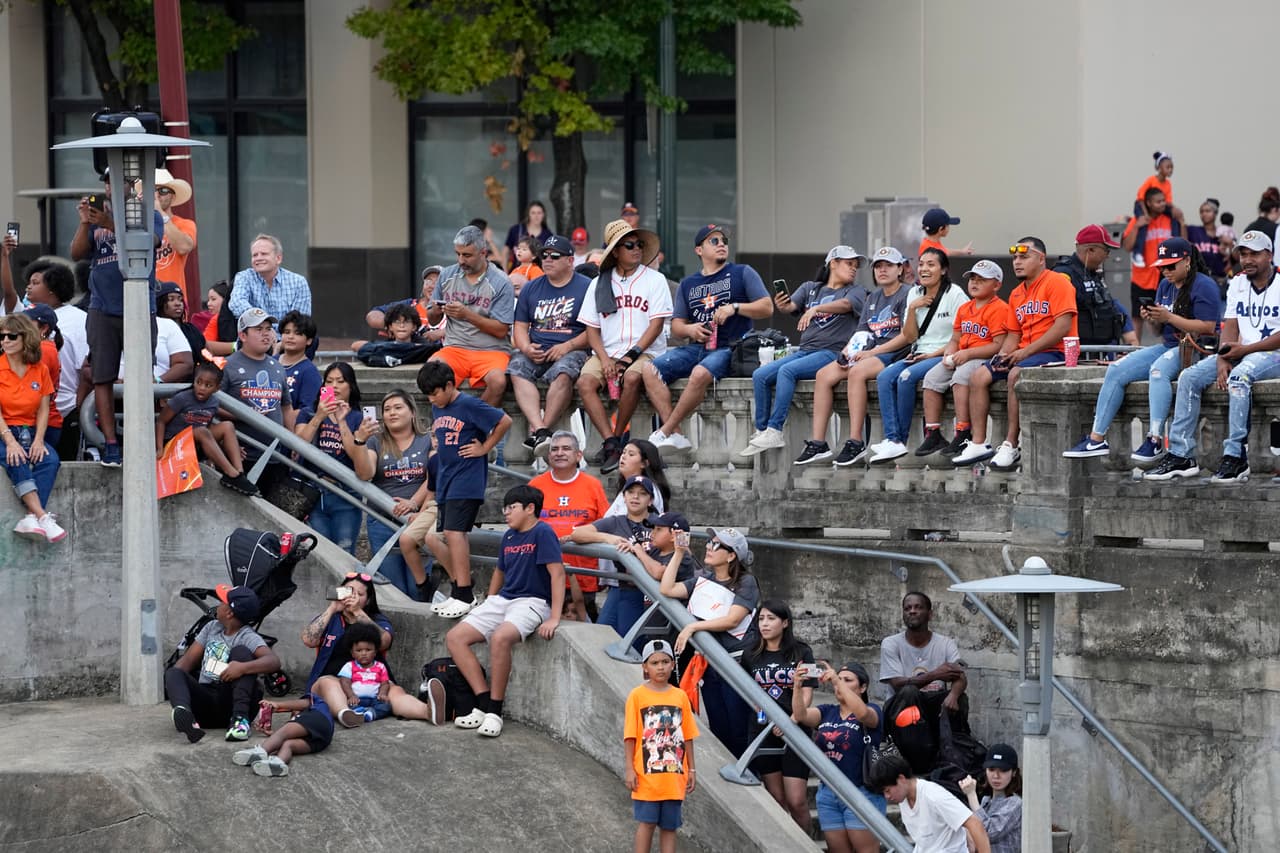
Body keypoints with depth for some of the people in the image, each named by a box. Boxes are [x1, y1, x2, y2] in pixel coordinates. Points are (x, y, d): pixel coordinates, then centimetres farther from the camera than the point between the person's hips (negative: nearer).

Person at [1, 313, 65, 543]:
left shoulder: (40, 370, 8)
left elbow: (43, 410, 5)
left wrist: (38, 440, -12)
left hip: (29, 432, 3)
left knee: (50, 459, -27)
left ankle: (31, 518, -41)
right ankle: (42, 516, -44)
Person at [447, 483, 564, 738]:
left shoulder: (542, 533, -11)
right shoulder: (509, 537, 13)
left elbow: (557, 572, -18)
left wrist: (554, 618, -25)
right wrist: (488, 607, 20)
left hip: (532, 602, -9)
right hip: (502, 600, 9)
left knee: (500, 638, -37)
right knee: (455, 638, -7)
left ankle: (495, 711, -27)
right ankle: (484, 704, -12)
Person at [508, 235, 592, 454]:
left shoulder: (586, 287, 5)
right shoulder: (532, 288, 19)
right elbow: (520, 327, 16)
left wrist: (568, 346, -14)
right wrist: (526, 348, -6)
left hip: (571, 351, -4)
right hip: (535, 352, 4)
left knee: (563, 374, -37)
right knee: (517, 371, -29)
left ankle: (537, 432, -38)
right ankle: (540, 430, -42)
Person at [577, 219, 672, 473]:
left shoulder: (654, 279, 5)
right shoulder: (599, 284, 13)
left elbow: (656, 325, -2)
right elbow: (591, 328, 9)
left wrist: (631, 356, -13)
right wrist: (605, 359, -8)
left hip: (645, 352, -3)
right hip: (606, 352, 3)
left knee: (632, 378, -36)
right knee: (585, 382, -27)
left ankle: (617, 438, -21)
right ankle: (611, 443, -31)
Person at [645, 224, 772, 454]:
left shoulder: (742, 273, 9)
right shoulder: (688, 284, 21)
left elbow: (767, 308, 2)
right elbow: (676, 324, 19)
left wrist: (735, 307, -12)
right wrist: (689, 329, -4)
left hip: (728, 349, -5)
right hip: (696, 347, 5)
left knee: (700, 373, -37)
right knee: (651, 370, -20)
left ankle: (665, 432, -28)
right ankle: (675, 435, -27)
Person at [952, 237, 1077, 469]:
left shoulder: (1057, 282, -7)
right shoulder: (1016, 294, 19)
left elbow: (1063, 326, -17)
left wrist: (1026, 351, -18)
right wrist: (1003, 355, -2)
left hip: (1054, 352, -9)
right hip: (1024, 354, 9)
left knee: (1016, 374, -34)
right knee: (979, 377, -7)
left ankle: (1011, 445, -30)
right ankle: (978, 443, -8)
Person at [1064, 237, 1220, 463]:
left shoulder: (1203, 286, -10)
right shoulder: (1165, 286, 16)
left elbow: (1208, 327, -20)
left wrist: (1169, 317, -21)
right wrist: (1151, 317, -4)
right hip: (1167, 347, 9)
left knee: (1158, 369, -37)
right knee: (1116, 370, -5)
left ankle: (1155, 440, -41)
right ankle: (1097, 439, -6)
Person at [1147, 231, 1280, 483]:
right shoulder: (1237, 284, 15)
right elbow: (1230, 327, 6)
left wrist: (1245, 350, -19)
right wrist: (1223, 360, -12)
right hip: (1241, 353, 7)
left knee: (1239, 376, -37)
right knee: (1189, 377, -12)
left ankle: (1235, 457, -38)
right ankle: (1180, 455, -14)